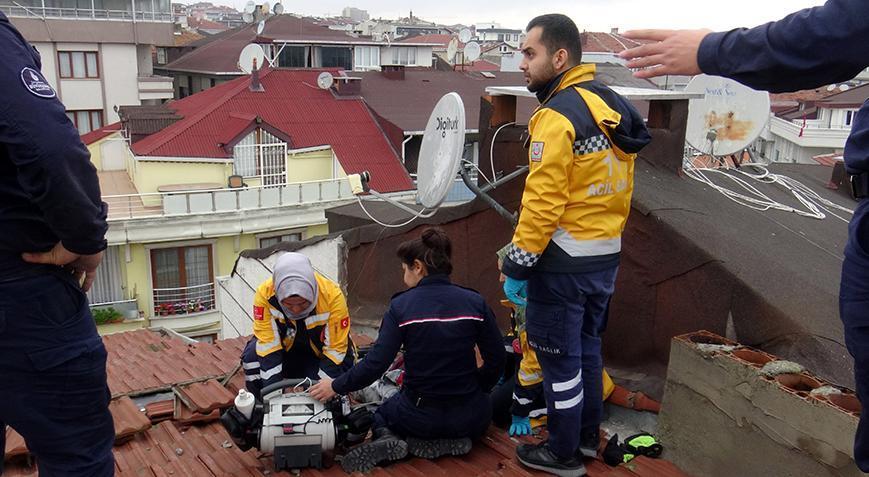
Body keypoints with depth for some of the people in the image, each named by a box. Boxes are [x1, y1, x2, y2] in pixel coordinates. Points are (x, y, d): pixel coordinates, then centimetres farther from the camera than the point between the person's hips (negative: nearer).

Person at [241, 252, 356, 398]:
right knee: (252, 356, -25)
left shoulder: (332, 295, -31)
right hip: (285, 349, 1)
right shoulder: (265, 293, -28)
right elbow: (268, 346, -24)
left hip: (319, 354, 0)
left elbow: (335, 349, -23)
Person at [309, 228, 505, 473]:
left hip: (420, 415, -1)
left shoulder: (401, 306, -11)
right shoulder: (475, 302, -6)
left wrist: (336, 386, 1)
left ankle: (386, 438, -2)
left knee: (381, 414, 34)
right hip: (469, 419, 1)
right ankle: (452, 442, 5)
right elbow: (496, 360, -1)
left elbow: (376, 364, -14)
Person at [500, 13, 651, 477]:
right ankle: (588, 434, 36)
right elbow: (620, 189, 12)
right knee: (586, 346, 21)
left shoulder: (557, 116, -20)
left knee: (559, 356, 6)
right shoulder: (613, 107, 7)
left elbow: (542, 203, -22)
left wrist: (517, 265, -15)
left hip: (563, 261, -9)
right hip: (606, 254, 9)